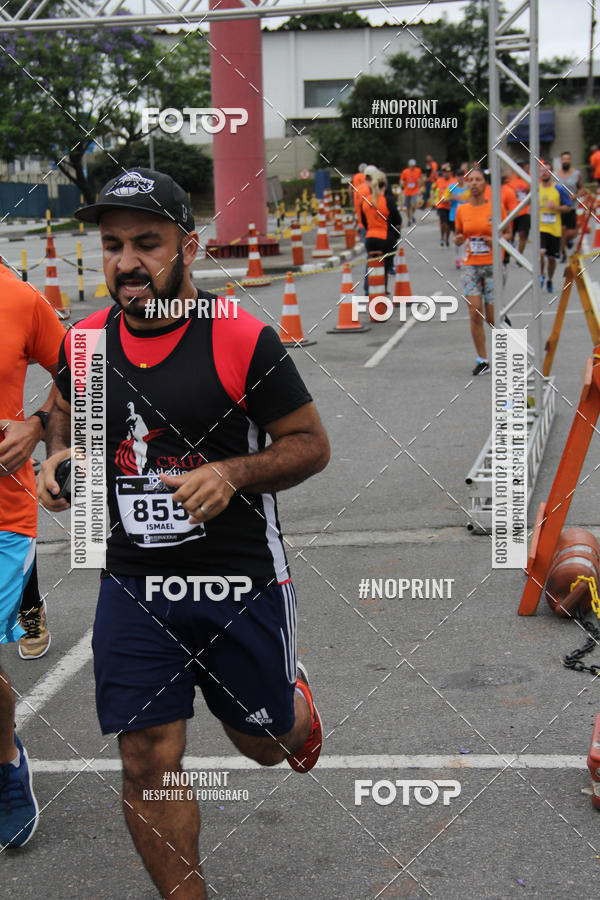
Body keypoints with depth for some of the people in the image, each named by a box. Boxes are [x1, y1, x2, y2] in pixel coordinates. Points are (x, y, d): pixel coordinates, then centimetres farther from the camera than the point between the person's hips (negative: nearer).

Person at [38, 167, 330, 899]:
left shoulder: (243, 340, -13)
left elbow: (311, 443, -6)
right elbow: (65, 412, 21)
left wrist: (232, 472, -23)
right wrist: (58, 455, -1)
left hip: (243, 584, -2)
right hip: (133, 587, 3)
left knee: (263, 743, 16)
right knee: (148, 762, 0)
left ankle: (296, 701, 53)